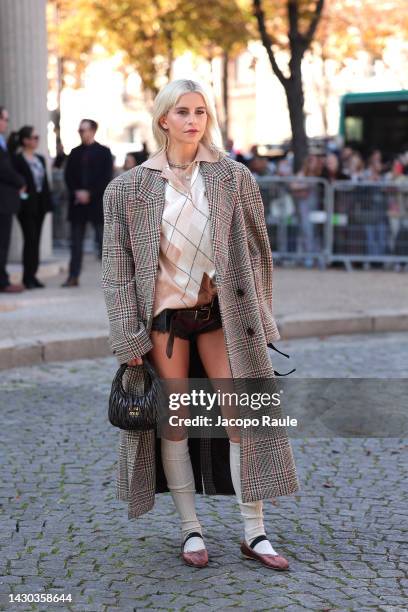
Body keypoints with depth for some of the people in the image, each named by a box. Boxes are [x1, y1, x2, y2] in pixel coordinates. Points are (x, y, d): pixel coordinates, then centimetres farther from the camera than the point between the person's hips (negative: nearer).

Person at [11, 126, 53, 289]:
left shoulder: (40, 159, 15)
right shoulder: (17, 160, -8)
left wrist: (48, 202, 10)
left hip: (40, 204, 7)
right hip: (27, 205, -7)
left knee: (35, 240, 7)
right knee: (30, 239, -7)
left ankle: (31, 275, 12)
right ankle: (28, 277, -2)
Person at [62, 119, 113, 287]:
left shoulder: (103, 152, 1)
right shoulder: (75, 153, 12)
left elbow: (107, 177, -7)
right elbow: (68, 176, 9)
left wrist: (89, 193, -13)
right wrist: (76, 192, -8)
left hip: (97, 202, -4)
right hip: (78, 203, 4)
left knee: (103, 240, -1)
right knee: (76, 242, 4)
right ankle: (73, 276, 6)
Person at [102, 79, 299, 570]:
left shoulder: (233, 178, 1)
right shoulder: (131, 187, -1)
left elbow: (256, 251, 6)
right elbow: (117, 266, 0)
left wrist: (257, 319, 4)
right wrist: (129, 337, -5)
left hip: (222, 315, 1)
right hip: (163, 318, 0)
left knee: (242, 417, -1)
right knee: (174, 421, 6)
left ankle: (254, 532, 9)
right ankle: (190, 530, 18)